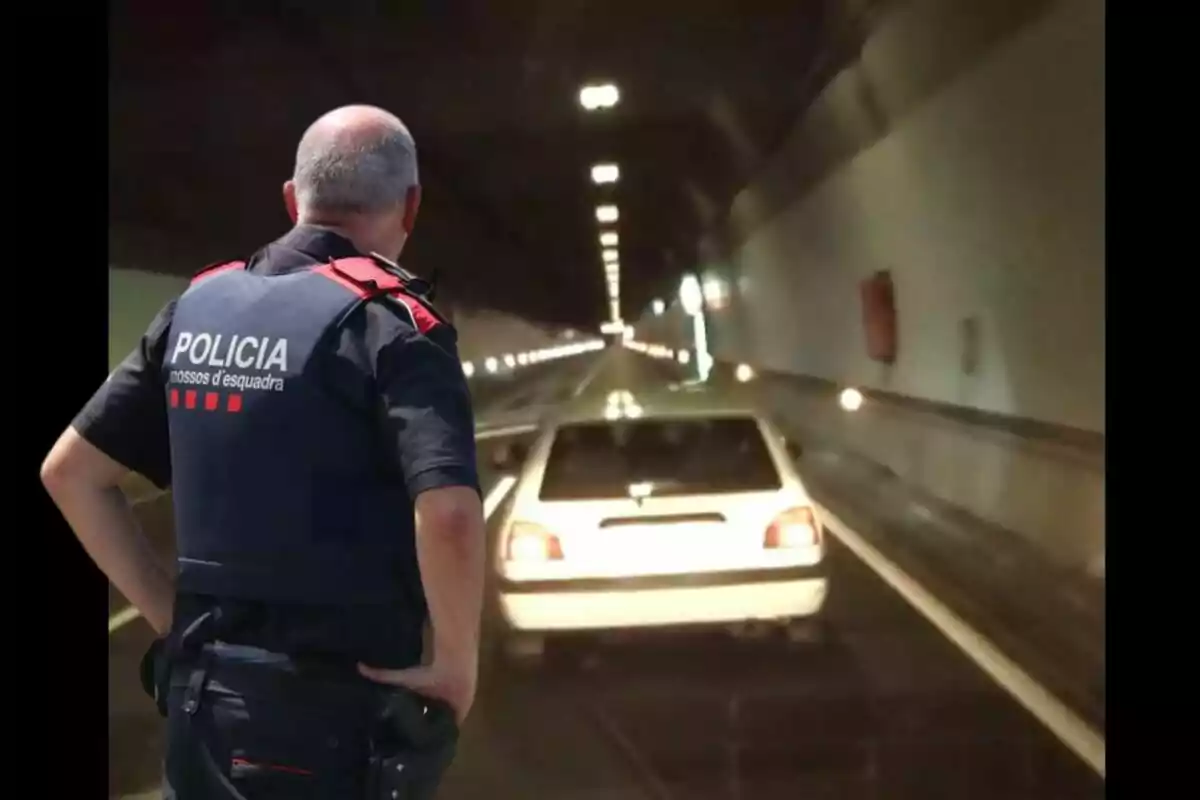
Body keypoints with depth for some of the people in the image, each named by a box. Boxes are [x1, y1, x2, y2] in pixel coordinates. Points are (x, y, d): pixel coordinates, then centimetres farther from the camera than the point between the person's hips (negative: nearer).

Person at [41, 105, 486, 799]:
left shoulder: (197, 308, 5)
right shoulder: (391, 322, -14)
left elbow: (70, 471, 9)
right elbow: (449, 517, -28)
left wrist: (172, 611, 10)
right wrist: (456, 667, -14)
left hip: (201, 691, 6)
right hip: (341, 709, -6)